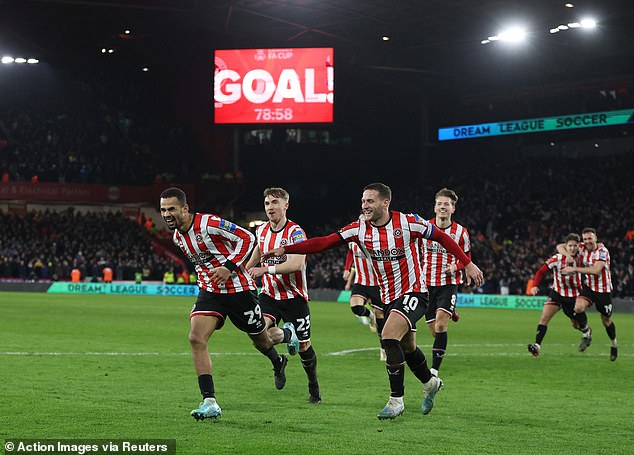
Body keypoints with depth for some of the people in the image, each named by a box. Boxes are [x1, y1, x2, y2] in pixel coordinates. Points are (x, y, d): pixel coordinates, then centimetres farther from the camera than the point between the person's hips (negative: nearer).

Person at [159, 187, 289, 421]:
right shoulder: (177, 237, 3)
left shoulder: (210, 224, -22)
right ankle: (210, 402, -18)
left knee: (259, 338, 12)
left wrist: (229, 267, -24)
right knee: (196, 339, -16)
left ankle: (278, 362, 51)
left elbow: (247, 238, -18)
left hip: (238, 289, -6)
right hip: (210, 291, 6)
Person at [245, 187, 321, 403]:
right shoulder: (262, 230, 4)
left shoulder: (296, 232, -15)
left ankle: (313, 386, 30)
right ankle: (288, 335, 9)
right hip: (269, 294, 4)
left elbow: (297, 264, -29)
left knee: (304, 347, 6)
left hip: (294, 296, -4)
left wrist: (266, 269, -33)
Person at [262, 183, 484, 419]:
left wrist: (468, 264, -1)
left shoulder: (408, 222, -13)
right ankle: (430, 382, 47)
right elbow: (325, 242, -11)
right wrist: (285, 249, -21)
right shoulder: (359, 229, -4)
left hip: (413, 292, -6)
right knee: (407, 348, 17)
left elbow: (442, 237, -2)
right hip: (389, 298, 6)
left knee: (389, 336, -24)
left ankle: (396, 399, -14)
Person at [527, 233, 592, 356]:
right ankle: (537, 345, -19)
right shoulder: (557, 258, -15)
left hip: (574, 295, 1)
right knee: (544, 317, -19)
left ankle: (587, 332, 49)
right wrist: (534, 285, -28)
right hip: (557, 293, -1)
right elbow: (541, 271, -13)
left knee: (578, 324, 12)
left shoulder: (580, 257, -9)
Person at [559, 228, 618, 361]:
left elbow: (596, 270, -30)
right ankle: (587, 334, 1)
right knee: (578, 308, -24)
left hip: (603, 290, -3)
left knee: (606, 320, 7)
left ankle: (614, 344, 34)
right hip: (588, 286, 3)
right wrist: (567, 255, -22)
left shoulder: (602, 251, -18)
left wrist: (574, 269, -30)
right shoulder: (582, 248, -4)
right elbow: (559, 247, 0)